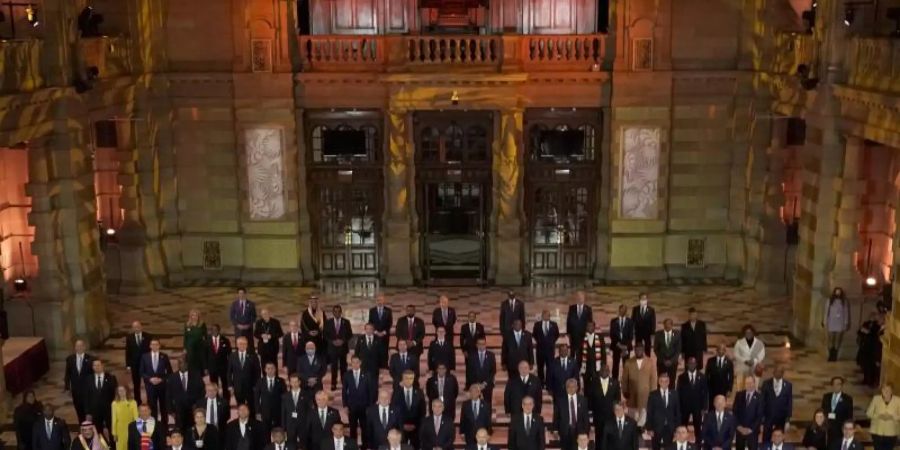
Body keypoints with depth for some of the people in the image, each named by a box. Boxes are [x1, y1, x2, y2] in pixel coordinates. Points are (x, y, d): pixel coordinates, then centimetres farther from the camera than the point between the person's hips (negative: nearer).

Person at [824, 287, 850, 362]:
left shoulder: (844, 302, 2)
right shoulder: (830, 301, 3)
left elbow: (846, 313, 3)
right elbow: (826, 312, 4)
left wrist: (846, 324, 0)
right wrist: (825, 322, 1)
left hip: (840, 325, 0)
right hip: (831, 324, 0)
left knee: (837, 341, -1)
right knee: (830, 340, -3)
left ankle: (835, 356, 6)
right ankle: (831, 356, 3)